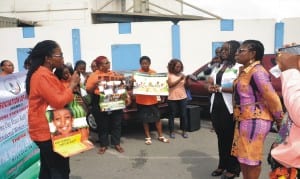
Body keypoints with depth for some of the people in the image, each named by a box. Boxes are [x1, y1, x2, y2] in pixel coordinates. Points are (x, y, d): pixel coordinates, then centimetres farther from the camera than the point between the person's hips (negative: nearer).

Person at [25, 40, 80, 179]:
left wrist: (71, 86, 7)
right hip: (48, 130, -11)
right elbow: (58, 102, -25)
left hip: (46, 129, 11)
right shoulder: (43, 76, -20)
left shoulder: (44, 74, 13)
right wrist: (72, 84, -15)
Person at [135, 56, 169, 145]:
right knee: (145, 119, 8)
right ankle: (148, 137, 22)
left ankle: (160, 136, 24)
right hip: (141, 100, -2)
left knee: (157, 117, 9)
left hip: (152, 99, 3)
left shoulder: (154, 73, 5)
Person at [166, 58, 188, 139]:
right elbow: (170, 84, -15)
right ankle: (172, 132, 13)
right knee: (172, 115, 3)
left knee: (183, 114, 5)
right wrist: (180, 79, -21)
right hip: (172, 98, -3)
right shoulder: (169, 75, -2)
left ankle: (184, 131, 15)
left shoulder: (182, 74, 9)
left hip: (183, 97, 3)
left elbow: (186, 85, 7)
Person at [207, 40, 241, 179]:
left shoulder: (239, 67, -8)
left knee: (231, 138, 5)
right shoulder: (219, 66, 16)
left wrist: (220, 88, -17)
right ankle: (222, 165, 30)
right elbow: (211, 82, 22)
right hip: (216, 106, 7)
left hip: (230, 109, -7)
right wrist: (211, 86, -1)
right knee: (221, 137, 15)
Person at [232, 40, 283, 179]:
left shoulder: (257, 71, -19)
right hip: (244, 119, 9)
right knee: (242, 156, 18)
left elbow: (271, 97, -19)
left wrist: (279, 119, -10)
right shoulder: (244, 70, 10)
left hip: (255, 120, -9)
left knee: (251, 157, 4)